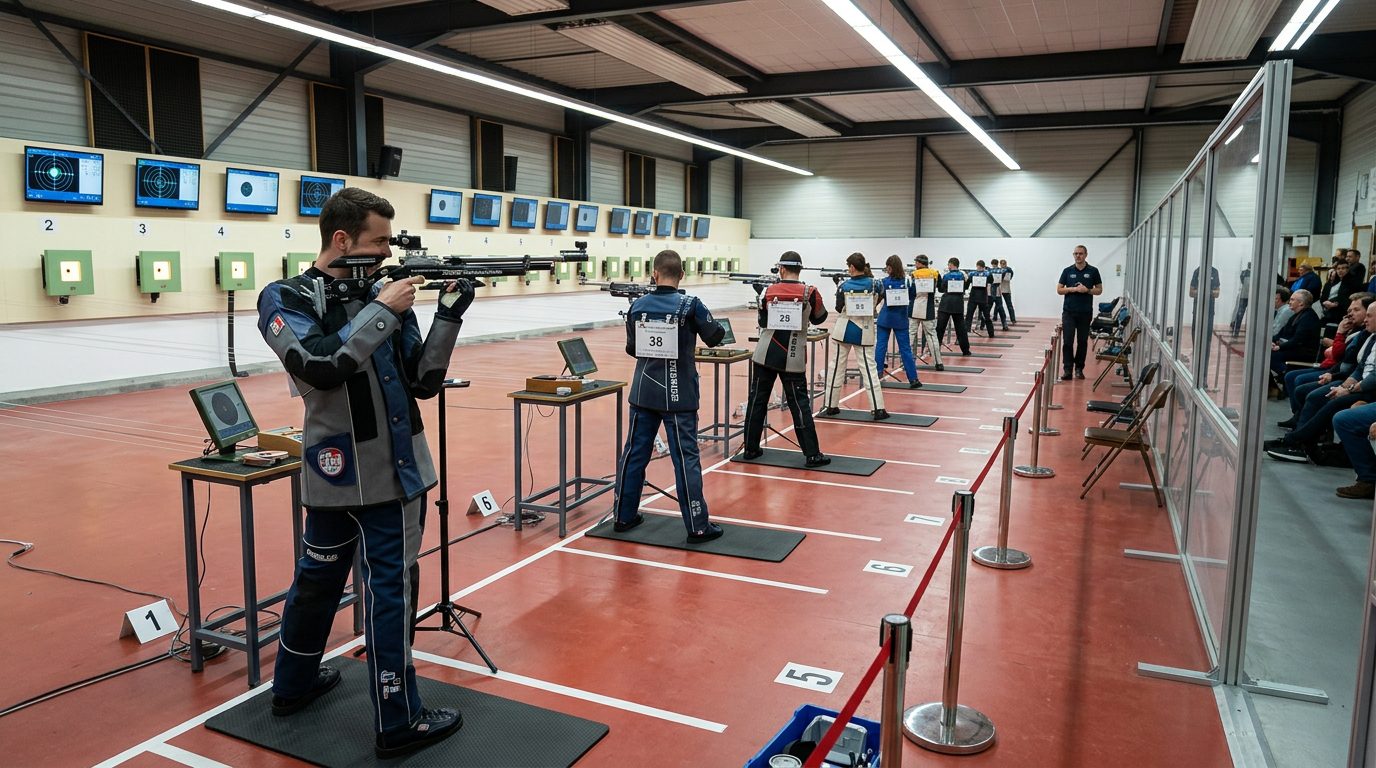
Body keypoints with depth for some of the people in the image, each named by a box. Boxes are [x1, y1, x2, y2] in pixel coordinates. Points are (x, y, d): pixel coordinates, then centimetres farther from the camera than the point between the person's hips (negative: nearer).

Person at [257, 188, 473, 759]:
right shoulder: (286, 299, -6)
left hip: (395, 468, 5)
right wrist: (382, 310, -19)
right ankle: (399, 723, 13)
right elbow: (321, 366, -25)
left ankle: (295, 683, 35)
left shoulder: (385, 296, 6)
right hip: (338, 469, -5)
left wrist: (448, 317, -9)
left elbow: (424, 382, 3)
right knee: (390, 588, 1)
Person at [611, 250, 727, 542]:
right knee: (686, 458, 0)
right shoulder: (690, 306, -11)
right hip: (678, 397, -4)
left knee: (634, 454, 13)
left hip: (643, 394, 4)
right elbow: (715, 337, -2)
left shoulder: (637, 306, 1)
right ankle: (698, 527, 4)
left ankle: (624, 515, 24)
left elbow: (632, 348, 10)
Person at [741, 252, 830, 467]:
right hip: (793, 359, -2)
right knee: (800, 404, 2)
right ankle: (812, 454, 3)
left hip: (765, 356, 2)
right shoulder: (809, 293, -5)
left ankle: (750, 448, 18)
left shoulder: (768, 291, 0)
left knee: (757, 400, 11)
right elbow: (819, 318, 12)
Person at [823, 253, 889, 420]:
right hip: (864, 331, 1)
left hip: (845, 330, -1)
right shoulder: (874, 284, -4)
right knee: (868, 367, 1)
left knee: (837, 366, 10)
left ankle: (831, 405, 16)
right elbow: (875, 305, 10)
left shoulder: (844, 286, -8)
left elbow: (839, 308, 2)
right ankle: (878, 409, -6)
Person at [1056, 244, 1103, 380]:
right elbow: (1059, 289, 4)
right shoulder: (1067, 271, 4)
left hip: (1085, 312, 0)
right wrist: (1073, 289, -13)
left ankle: (1079, 368, 16)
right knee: (1068, 341, -6)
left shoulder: (1093, 271, 2)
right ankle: (1067, 369, -4)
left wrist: (1087, 290, -14)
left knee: (1082, 341, 6)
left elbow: (1099, 290, 4)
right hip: (1069, 311, 0)